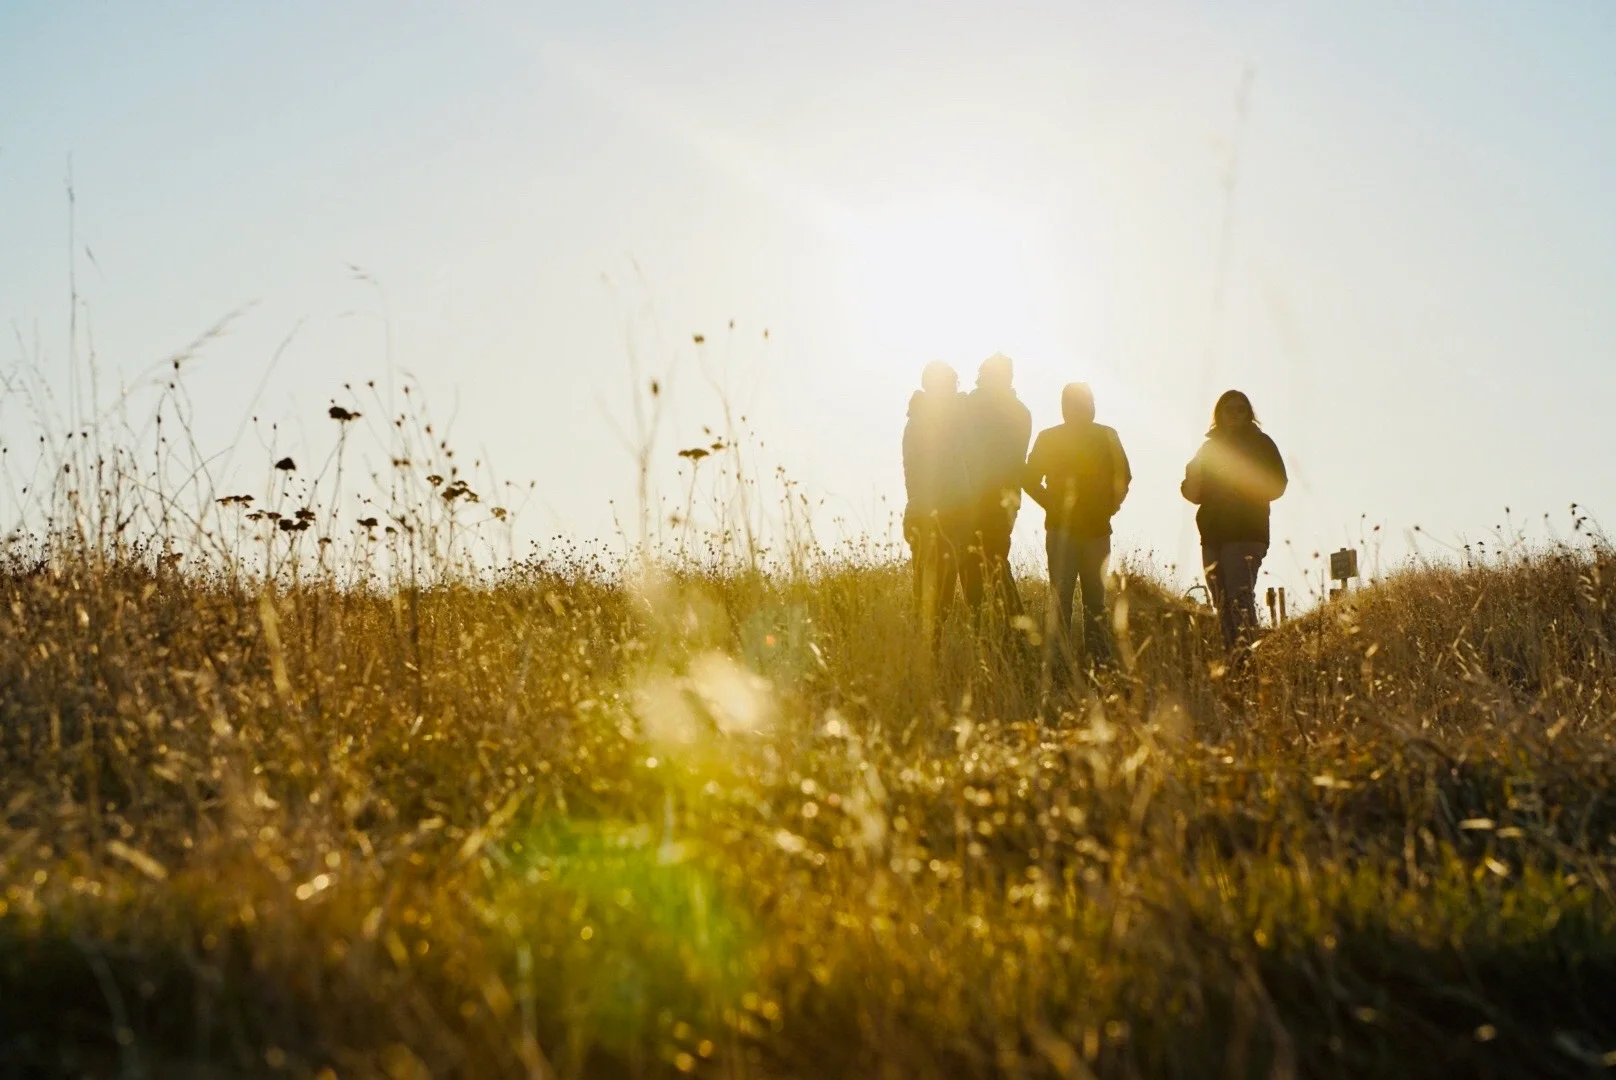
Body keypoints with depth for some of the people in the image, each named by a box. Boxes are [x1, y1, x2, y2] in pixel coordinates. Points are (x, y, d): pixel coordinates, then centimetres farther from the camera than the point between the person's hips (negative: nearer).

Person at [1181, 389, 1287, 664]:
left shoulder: (1261, 444, 7)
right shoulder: (1209, 448, 20)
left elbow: (1276, 484, -2)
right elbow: (1195, 493, 17)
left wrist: (1243, 484, -18)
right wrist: (1192, 481, -6)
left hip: (1246, 532, -5)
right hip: (1214, 534, 5)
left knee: (1240, 595, -19)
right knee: (1222, 603, -1)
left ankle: (1245, 658, -28)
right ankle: (1233, 660, -1)